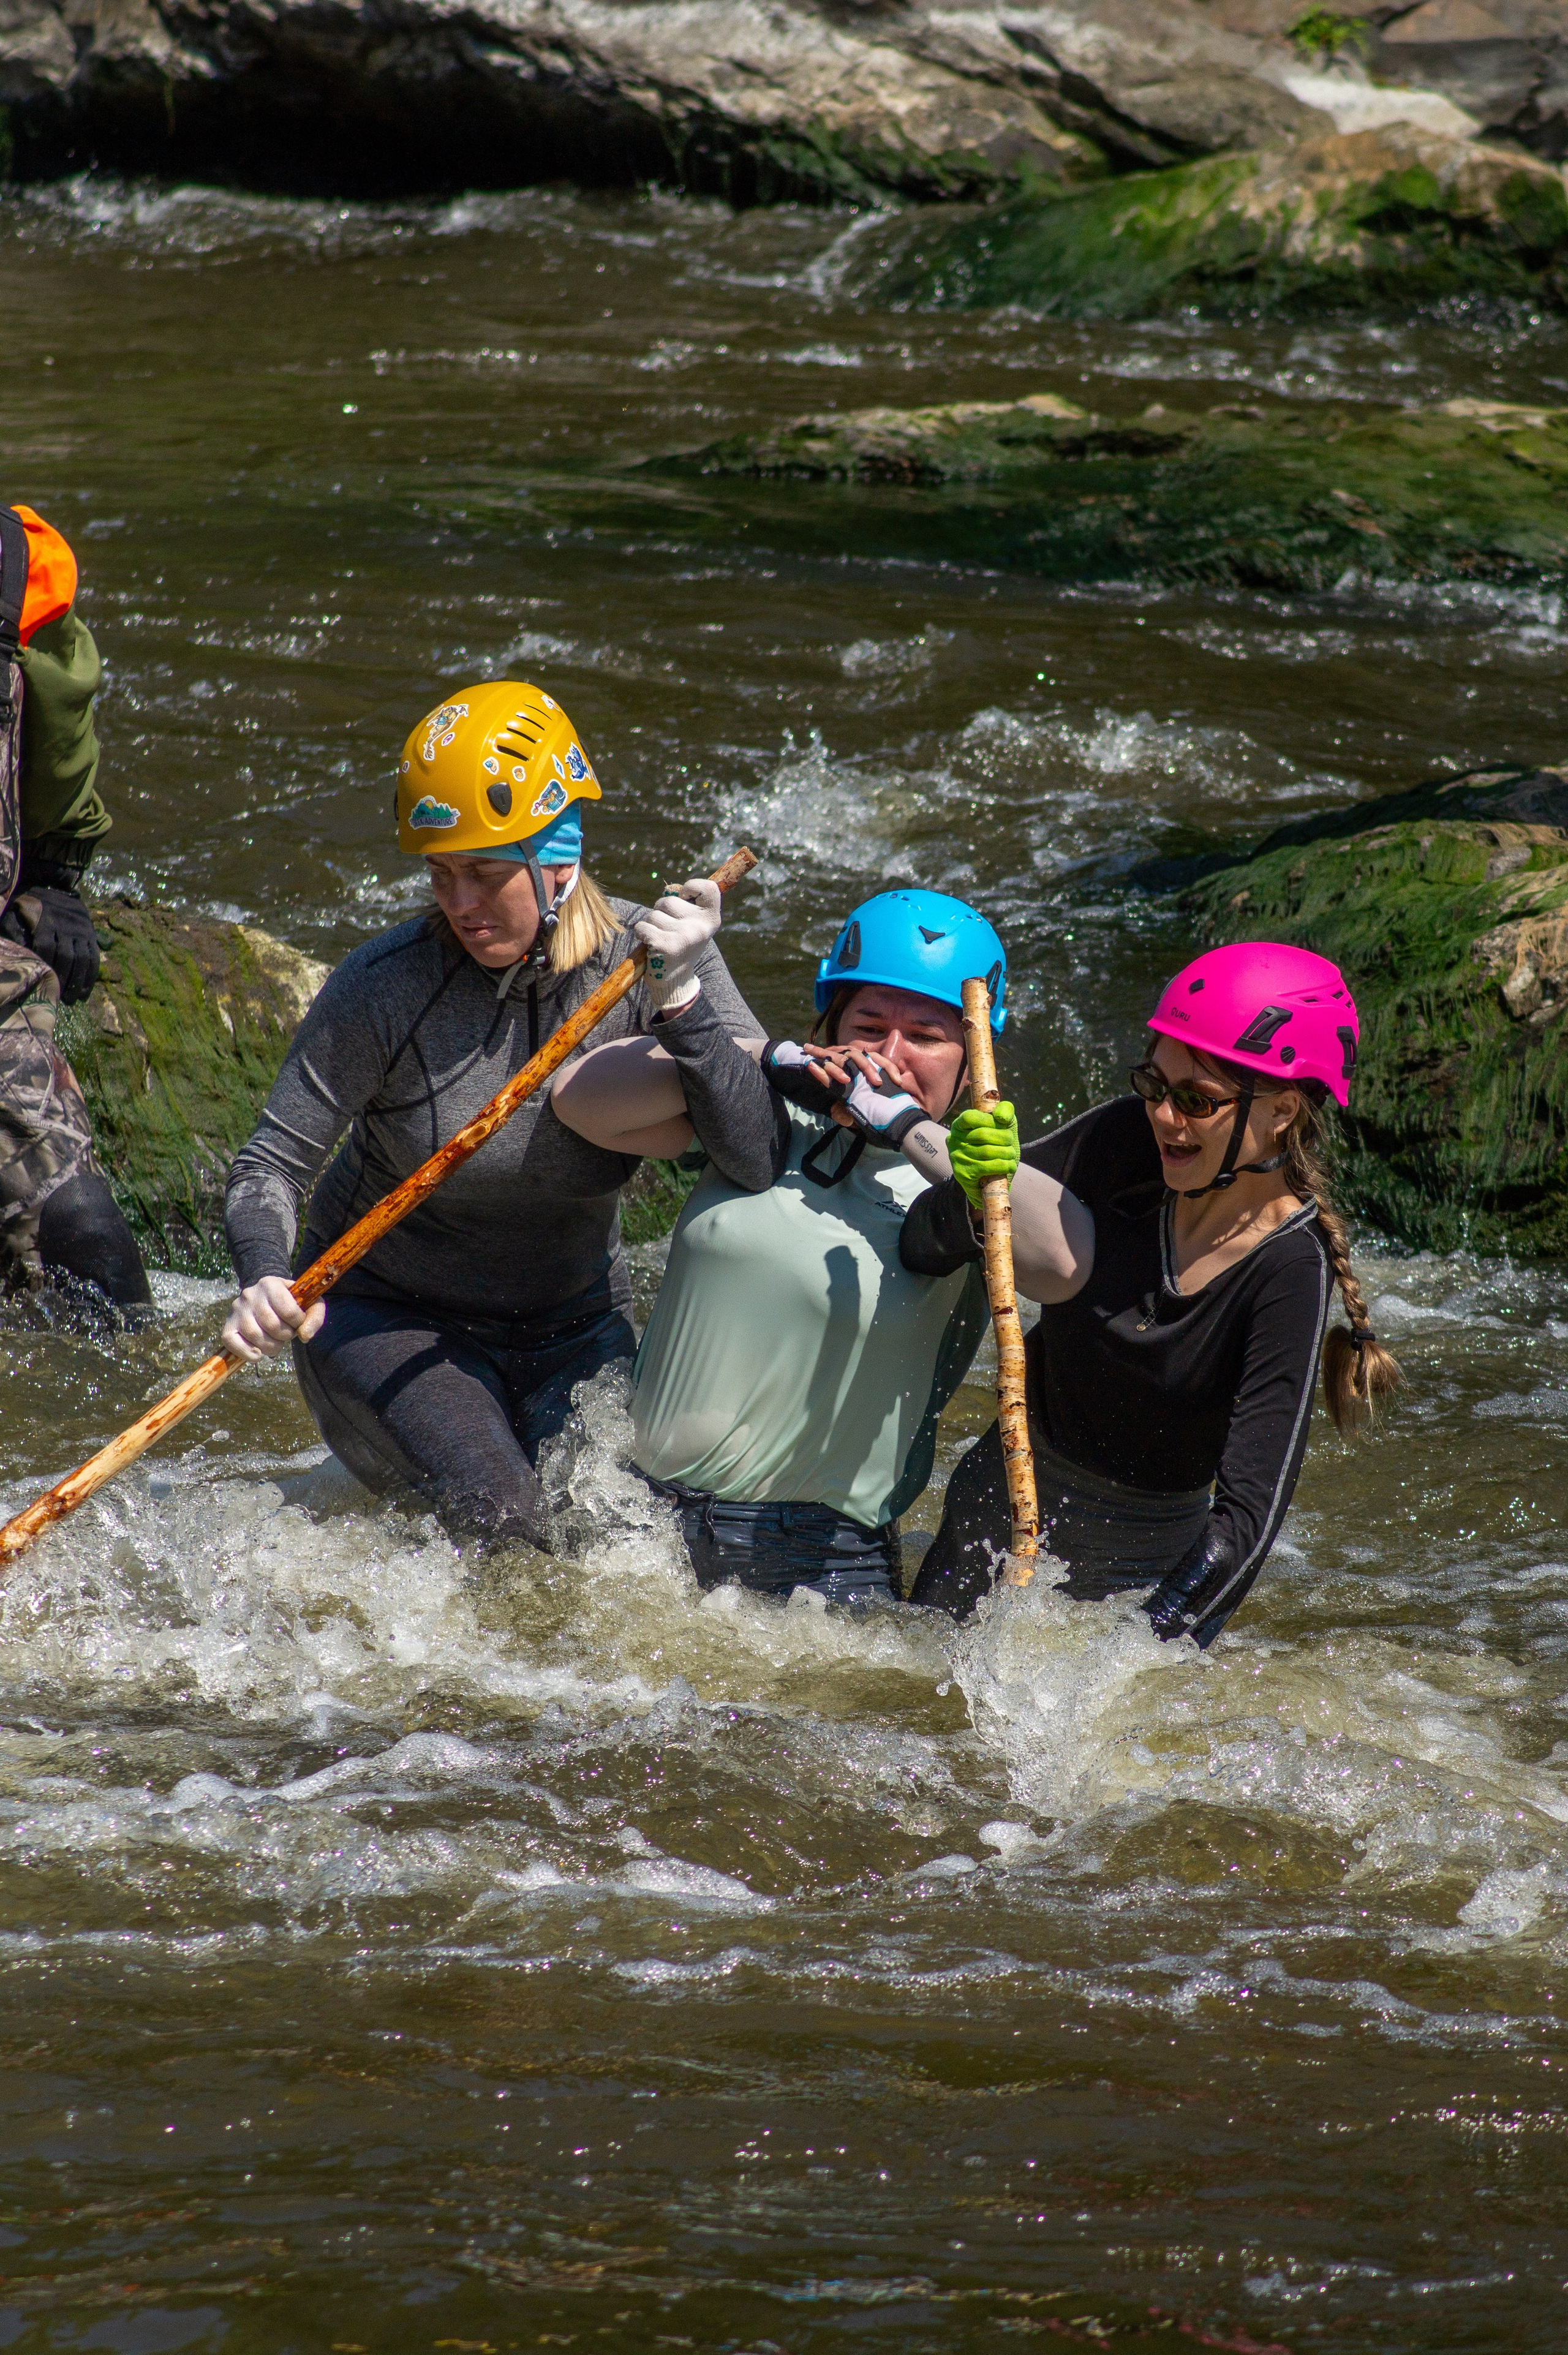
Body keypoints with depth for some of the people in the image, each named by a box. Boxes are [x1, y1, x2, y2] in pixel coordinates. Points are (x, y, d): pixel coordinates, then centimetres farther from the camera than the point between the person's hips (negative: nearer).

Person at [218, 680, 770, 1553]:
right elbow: (271, 1169, -17)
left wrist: (683, 1003, -36)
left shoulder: (643, 960, -15)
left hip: (576, 1335, 4)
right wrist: (269, 1281, -37)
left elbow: (772, 1163, -25)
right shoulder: (388, 988, -20)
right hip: (388, 1323, -3)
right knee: (500, 1526, -28)